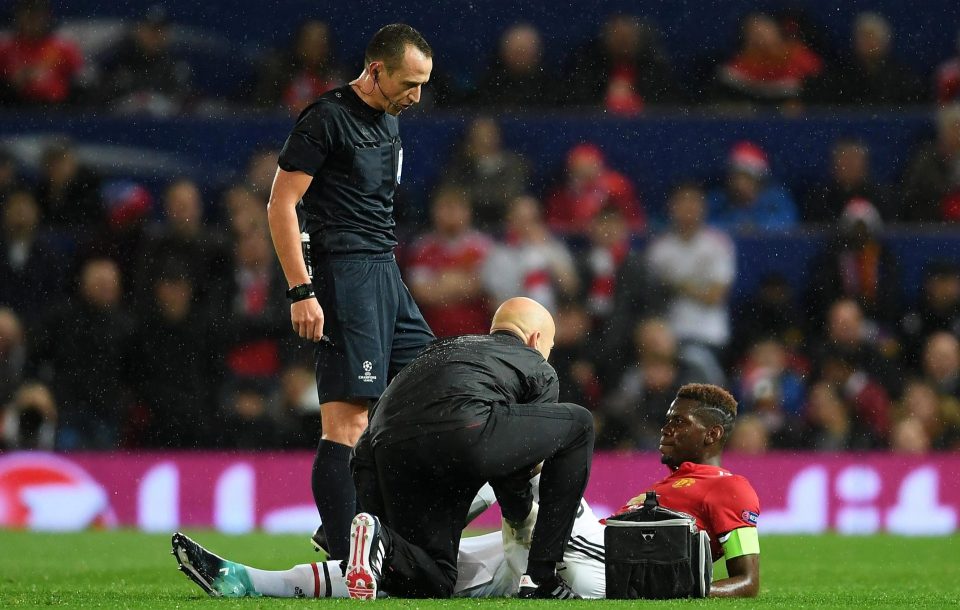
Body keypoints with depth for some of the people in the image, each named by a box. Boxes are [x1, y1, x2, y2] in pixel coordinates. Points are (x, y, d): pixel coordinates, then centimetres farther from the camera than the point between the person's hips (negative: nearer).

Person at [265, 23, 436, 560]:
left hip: (386, 275, 10)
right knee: (349, 421, -13)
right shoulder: (328, 118, -11)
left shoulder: (388, 119, 16)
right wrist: (302, 292, -18)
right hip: (346, 276, -10)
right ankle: (344, 566, -14)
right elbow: (281, 205, -13)